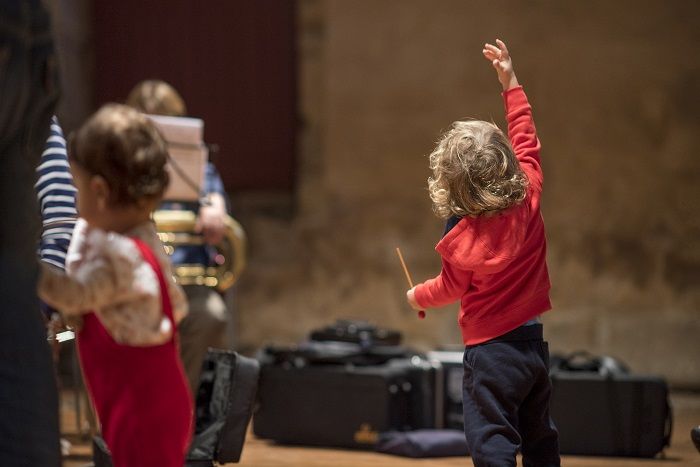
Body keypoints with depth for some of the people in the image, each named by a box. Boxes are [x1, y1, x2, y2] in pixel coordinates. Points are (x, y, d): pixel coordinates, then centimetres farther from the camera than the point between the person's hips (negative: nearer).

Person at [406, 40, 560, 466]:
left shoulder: (460, 240, -15)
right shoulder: (529, 199, -5)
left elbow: (452, 288, 3)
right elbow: (527, 142, 11)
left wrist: (419, 296, 24)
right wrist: (511, 83, 18)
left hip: (491, 351, -6)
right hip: (533, 341, 6)